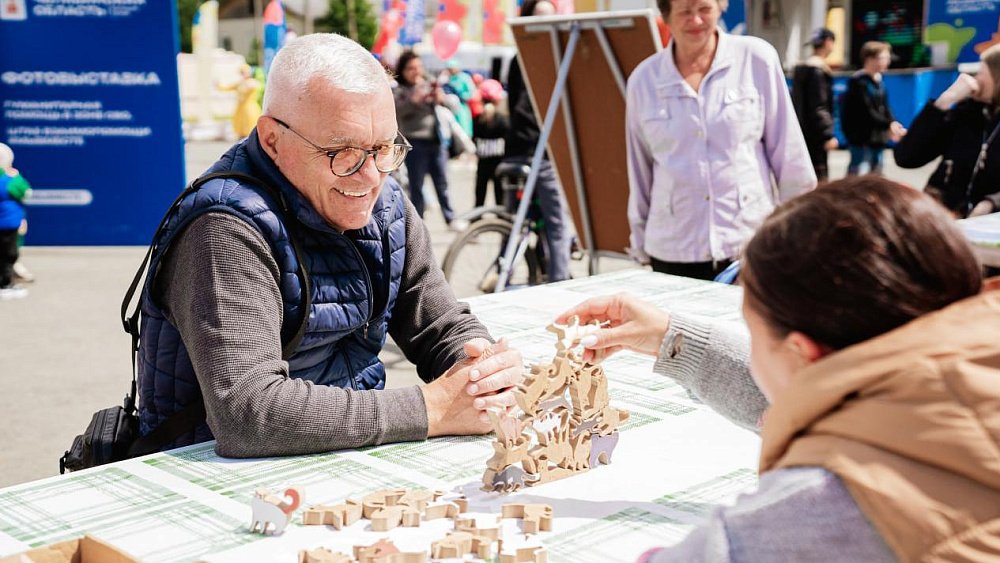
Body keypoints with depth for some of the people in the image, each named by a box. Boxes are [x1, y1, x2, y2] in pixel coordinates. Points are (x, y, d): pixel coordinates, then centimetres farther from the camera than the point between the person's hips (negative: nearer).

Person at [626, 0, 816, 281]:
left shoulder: (756, 59, -2)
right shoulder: (643, 79, 4)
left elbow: (789, 153, 2)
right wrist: (640, 247, 13)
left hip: (751, 244, -1)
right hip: (672, 253, 2)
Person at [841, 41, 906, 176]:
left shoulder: (878, 80, 9)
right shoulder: (858, 82, -17)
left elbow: (885, 107, 9)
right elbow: (867, 112, -20)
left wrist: (893, 123, -9)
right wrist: (888, 126, -20)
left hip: (877, 134, 9)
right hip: (860, 134, -8)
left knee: (877, 167, 14)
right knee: (856, 168, -6)